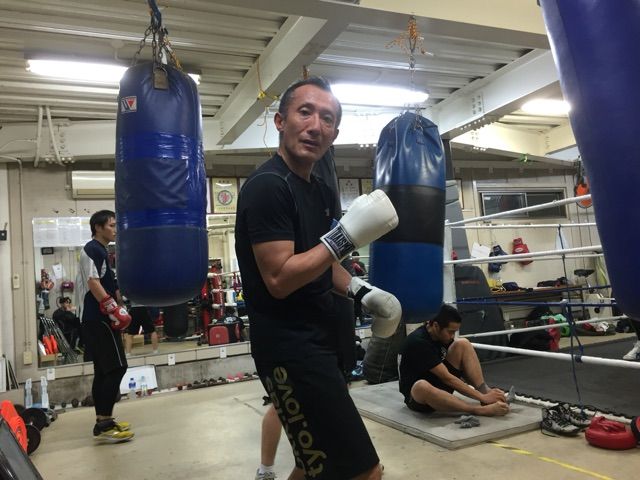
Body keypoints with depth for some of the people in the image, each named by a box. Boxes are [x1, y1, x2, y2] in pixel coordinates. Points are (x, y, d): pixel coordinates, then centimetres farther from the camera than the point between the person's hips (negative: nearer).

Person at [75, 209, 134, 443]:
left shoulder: (101, 251, 20)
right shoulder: (92, 249, -10)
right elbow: (92, 282, -20)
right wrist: (114, 309, -22)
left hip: (98, 319, 10)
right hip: (99, 319, -10)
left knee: (103, 370, 11)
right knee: (116, 367, -11)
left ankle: (103, 422, 17)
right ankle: (104, 424, -8)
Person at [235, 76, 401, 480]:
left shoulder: (321, 191, 11)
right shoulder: (267, 186, -17)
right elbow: (280, 279, -22)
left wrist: (362, 292, 5)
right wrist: (347, 234, -22)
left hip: (321, 337, 10)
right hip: (289, 346, -10)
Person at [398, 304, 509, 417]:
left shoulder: (443, 335, -2)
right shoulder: (418, 342, -26)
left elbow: (463, 367, 5)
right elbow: (447, 378, -27)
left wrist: (484, 393, -7)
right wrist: (482, 397, -27)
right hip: (416, 392, -7)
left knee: (463, 344, -6)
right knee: (422, 386, -46)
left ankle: (484, 390, -17)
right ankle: (482, 410, -44)